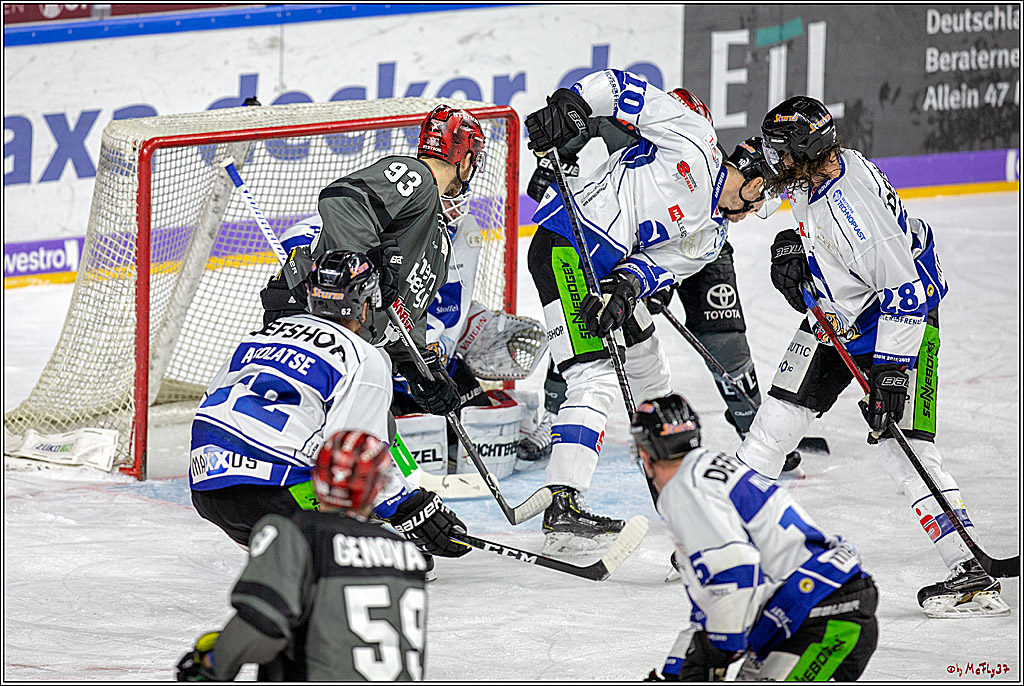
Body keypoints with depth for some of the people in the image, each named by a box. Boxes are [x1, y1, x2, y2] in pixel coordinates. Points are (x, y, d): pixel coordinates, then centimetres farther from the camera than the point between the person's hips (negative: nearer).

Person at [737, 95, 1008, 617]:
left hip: (901, 317, -9)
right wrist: (791, 244, 2)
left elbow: (903, 291, -33)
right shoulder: (822, 169, -6)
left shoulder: (854, 208, -33)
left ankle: (972, 574, -17)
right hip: (836, 315, 9)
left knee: (902, 446, -17)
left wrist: (890, 369, -34)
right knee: (777, 419, 9)